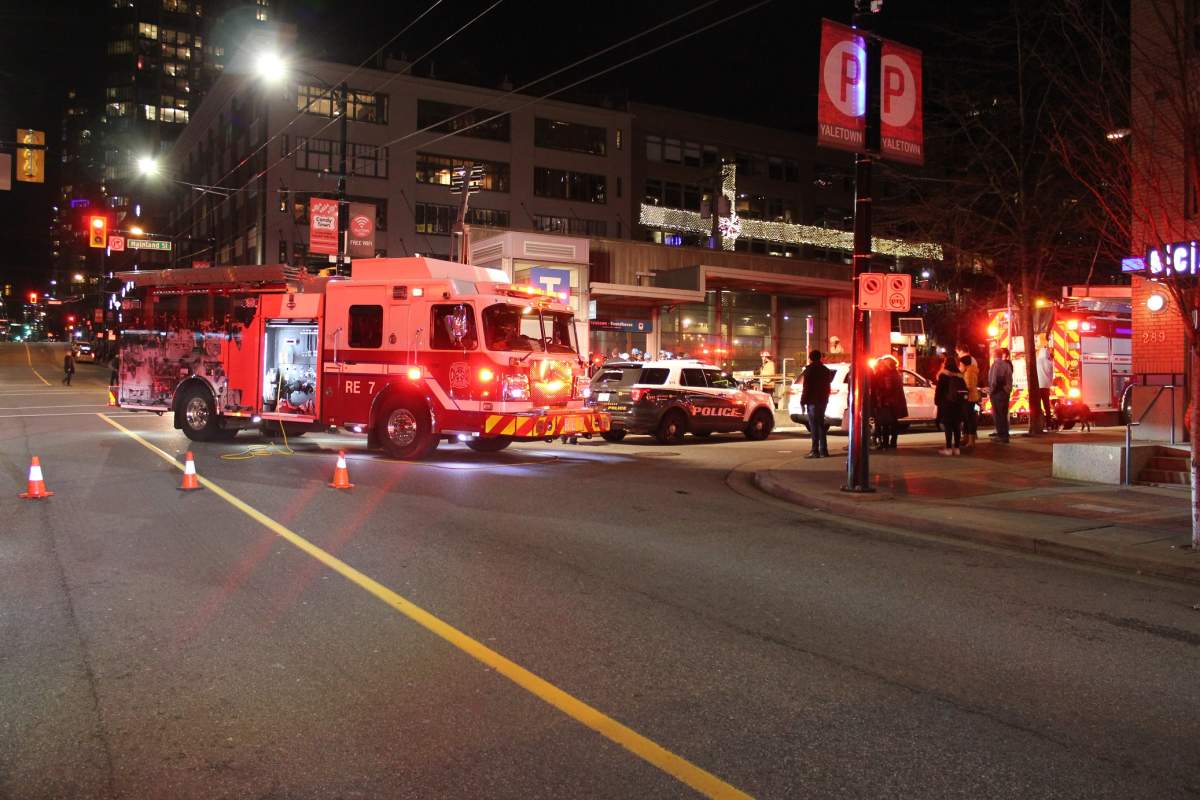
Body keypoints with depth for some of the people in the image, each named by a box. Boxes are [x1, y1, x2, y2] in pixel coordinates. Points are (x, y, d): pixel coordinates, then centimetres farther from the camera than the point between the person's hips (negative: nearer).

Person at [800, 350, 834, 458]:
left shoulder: (810, 369, -8)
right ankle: (823, 450, 12)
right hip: (823, 400, 7)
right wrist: (825, 399, 19)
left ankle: (815, 451, -13)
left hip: (813, 401, -7)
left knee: (814, 426, -8)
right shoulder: (826, 370, 15)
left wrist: (803, 402, -8)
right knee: (821, 425, 13)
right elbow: (827, 386, 17)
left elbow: (806, 387, -12)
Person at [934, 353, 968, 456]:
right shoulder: (959, 375, 10)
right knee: (957, 425, 8)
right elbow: (964, 390, 12)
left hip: (946, 403, -6)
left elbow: (939, 390, -10)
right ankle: (956, 448, 9)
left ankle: (948, 448, -8)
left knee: (948, 425, -6)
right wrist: (961, 401, 17)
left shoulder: (943, 375, -9)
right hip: (958, 403, 6)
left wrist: (937, 401, -1)